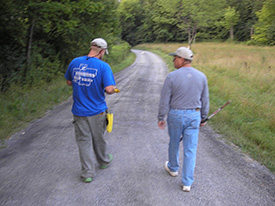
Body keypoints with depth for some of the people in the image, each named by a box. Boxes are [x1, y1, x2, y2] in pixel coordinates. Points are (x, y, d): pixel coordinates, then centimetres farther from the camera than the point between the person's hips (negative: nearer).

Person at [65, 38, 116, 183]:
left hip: (79, 111, 2)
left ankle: (88, 173, 15)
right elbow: (109, 90, -21)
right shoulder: (103, 66, -15)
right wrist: (113, 88, 1)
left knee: (84, 141, 10)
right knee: (98, 139, 19)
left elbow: (69, 82, 11)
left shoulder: (75, 62, -1)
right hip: (97, 111, -2)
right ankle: (104, 161, 41)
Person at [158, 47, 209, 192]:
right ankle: (187, 183, 13)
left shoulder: (172, 76, -13)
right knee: (190, 149, 7)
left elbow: (164, 100, -10)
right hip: (194, 116, 2)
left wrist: (160, 118, 2)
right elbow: (205, 101, 6)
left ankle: (173, 168, 44)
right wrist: (203, 118, 17)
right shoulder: (201, 76, -1)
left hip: (176, 115, -2)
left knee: (174, 143, 21)